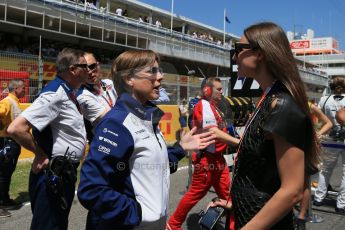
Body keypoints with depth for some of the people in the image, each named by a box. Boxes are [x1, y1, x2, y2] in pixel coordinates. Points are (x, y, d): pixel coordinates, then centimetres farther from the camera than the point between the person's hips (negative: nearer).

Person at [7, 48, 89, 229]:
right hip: (52, 174, -9)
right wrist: (41, 154, -16)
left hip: (65, 172, 9)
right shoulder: (54, 94, -20)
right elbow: (15, 128, -28)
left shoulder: (68, 93, 9)